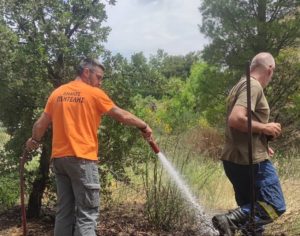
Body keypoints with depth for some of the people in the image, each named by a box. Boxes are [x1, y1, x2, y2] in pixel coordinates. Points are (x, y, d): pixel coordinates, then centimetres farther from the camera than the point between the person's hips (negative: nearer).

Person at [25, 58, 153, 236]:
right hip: (82, 158, -6)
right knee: (87, 214, -5)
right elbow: (123, 116, 1)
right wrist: (144, 126, 15)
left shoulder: (57, 93, 12)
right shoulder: (94, 93, -2)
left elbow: (41, 124, 14)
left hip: (59, 157, 6)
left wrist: (34, 140, 33)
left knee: (64, 212, 12)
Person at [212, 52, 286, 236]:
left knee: (249, 211, 15)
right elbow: (236, 119, -27)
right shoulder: (253, 86, -13)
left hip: (235, 159, 10)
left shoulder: (241, 85, 18)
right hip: (251, 161, -10)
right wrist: (264, 128, -15)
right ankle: (230, 220, -17)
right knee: (275, 207, -5)